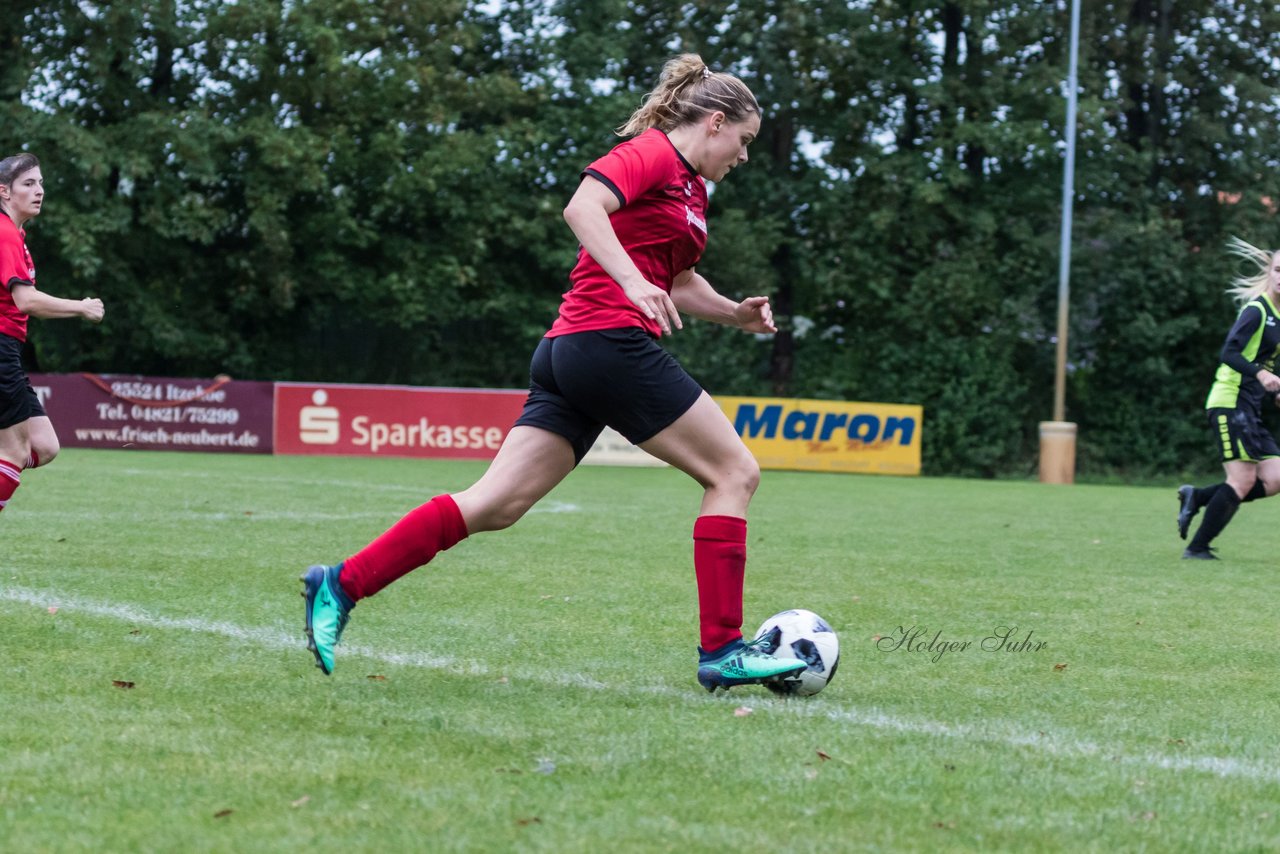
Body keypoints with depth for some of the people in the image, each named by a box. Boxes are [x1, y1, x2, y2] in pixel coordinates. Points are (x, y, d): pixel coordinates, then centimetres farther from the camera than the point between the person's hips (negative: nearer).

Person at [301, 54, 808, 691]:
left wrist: (736, 313, 20)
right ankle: (721, 650, -2)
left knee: (496, 505, 1)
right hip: (611, 340, -9)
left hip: (568, 353, 9)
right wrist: (632, 283, -33)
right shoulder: (652, 151, -5)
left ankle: (341, 585, -2)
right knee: (734, 472, -2)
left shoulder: (691, 186, 24)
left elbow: (677, 281, 36)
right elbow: (582, 207, -22)